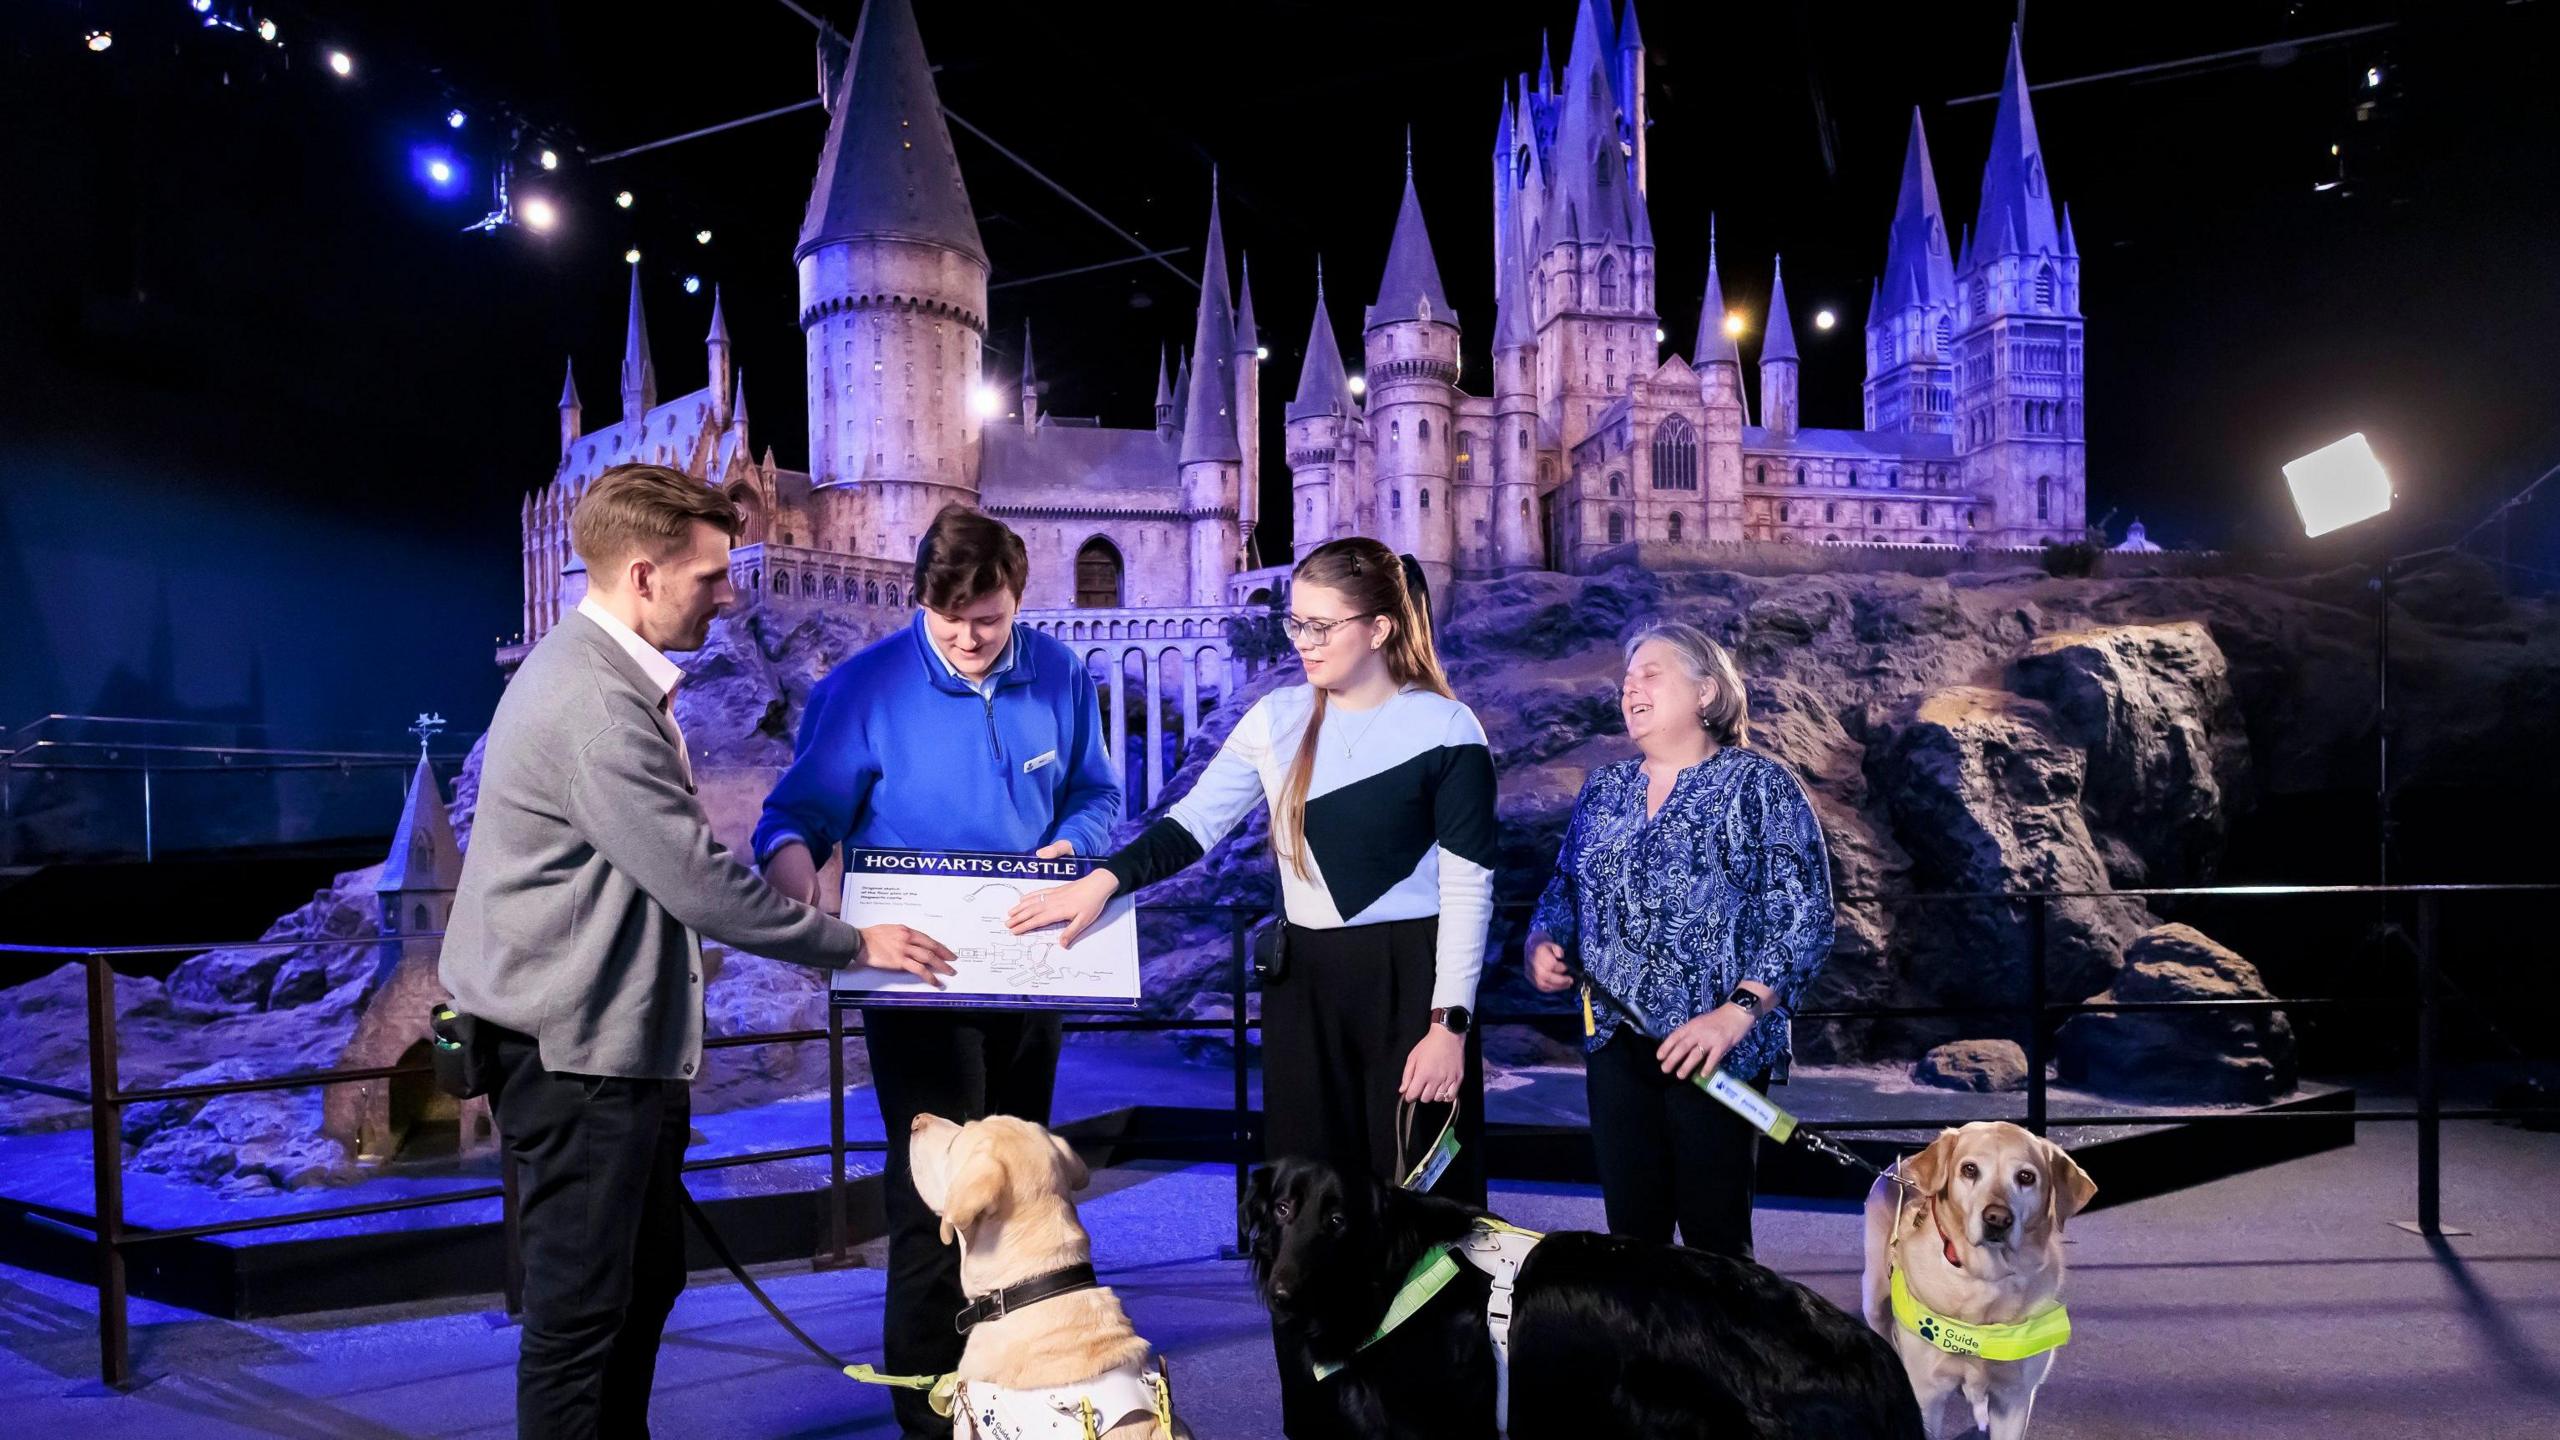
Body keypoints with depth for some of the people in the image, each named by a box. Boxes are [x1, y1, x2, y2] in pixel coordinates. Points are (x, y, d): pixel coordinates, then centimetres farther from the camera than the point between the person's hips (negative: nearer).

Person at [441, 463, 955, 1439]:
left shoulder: (608, 675, 11)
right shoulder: (594, 704, -23)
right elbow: (694, 879, -23)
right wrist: (852, 944, -13)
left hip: (624, 1032, 11)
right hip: (576, 1047, -11)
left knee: (647, 1278, 20)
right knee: (582, 1307, 0)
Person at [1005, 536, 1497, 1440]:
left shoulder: (1444, 730, -7)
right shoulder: (1277, 719, 6)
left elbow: (1468, 889, -8)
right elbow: (1193, 824, 1)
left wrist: (1449, 1024, -13)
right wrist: (1103, 881, -16)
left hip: (1411, 983, -5)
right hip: (1305, 982, 5)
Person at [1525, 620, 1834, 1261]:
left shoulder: (1760, 786, -3)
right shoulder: (1603, 791, 14)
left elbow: (1804, 919, -9)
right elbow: (1564, 889, 23)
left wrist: (1737, 1013, -19)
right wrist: (1542, 943, 1)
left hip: (1716, 1052, -5)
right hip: (1616, 1043, 5)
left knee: (1714, 1238, 0)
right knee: (1630, 1233, 7)